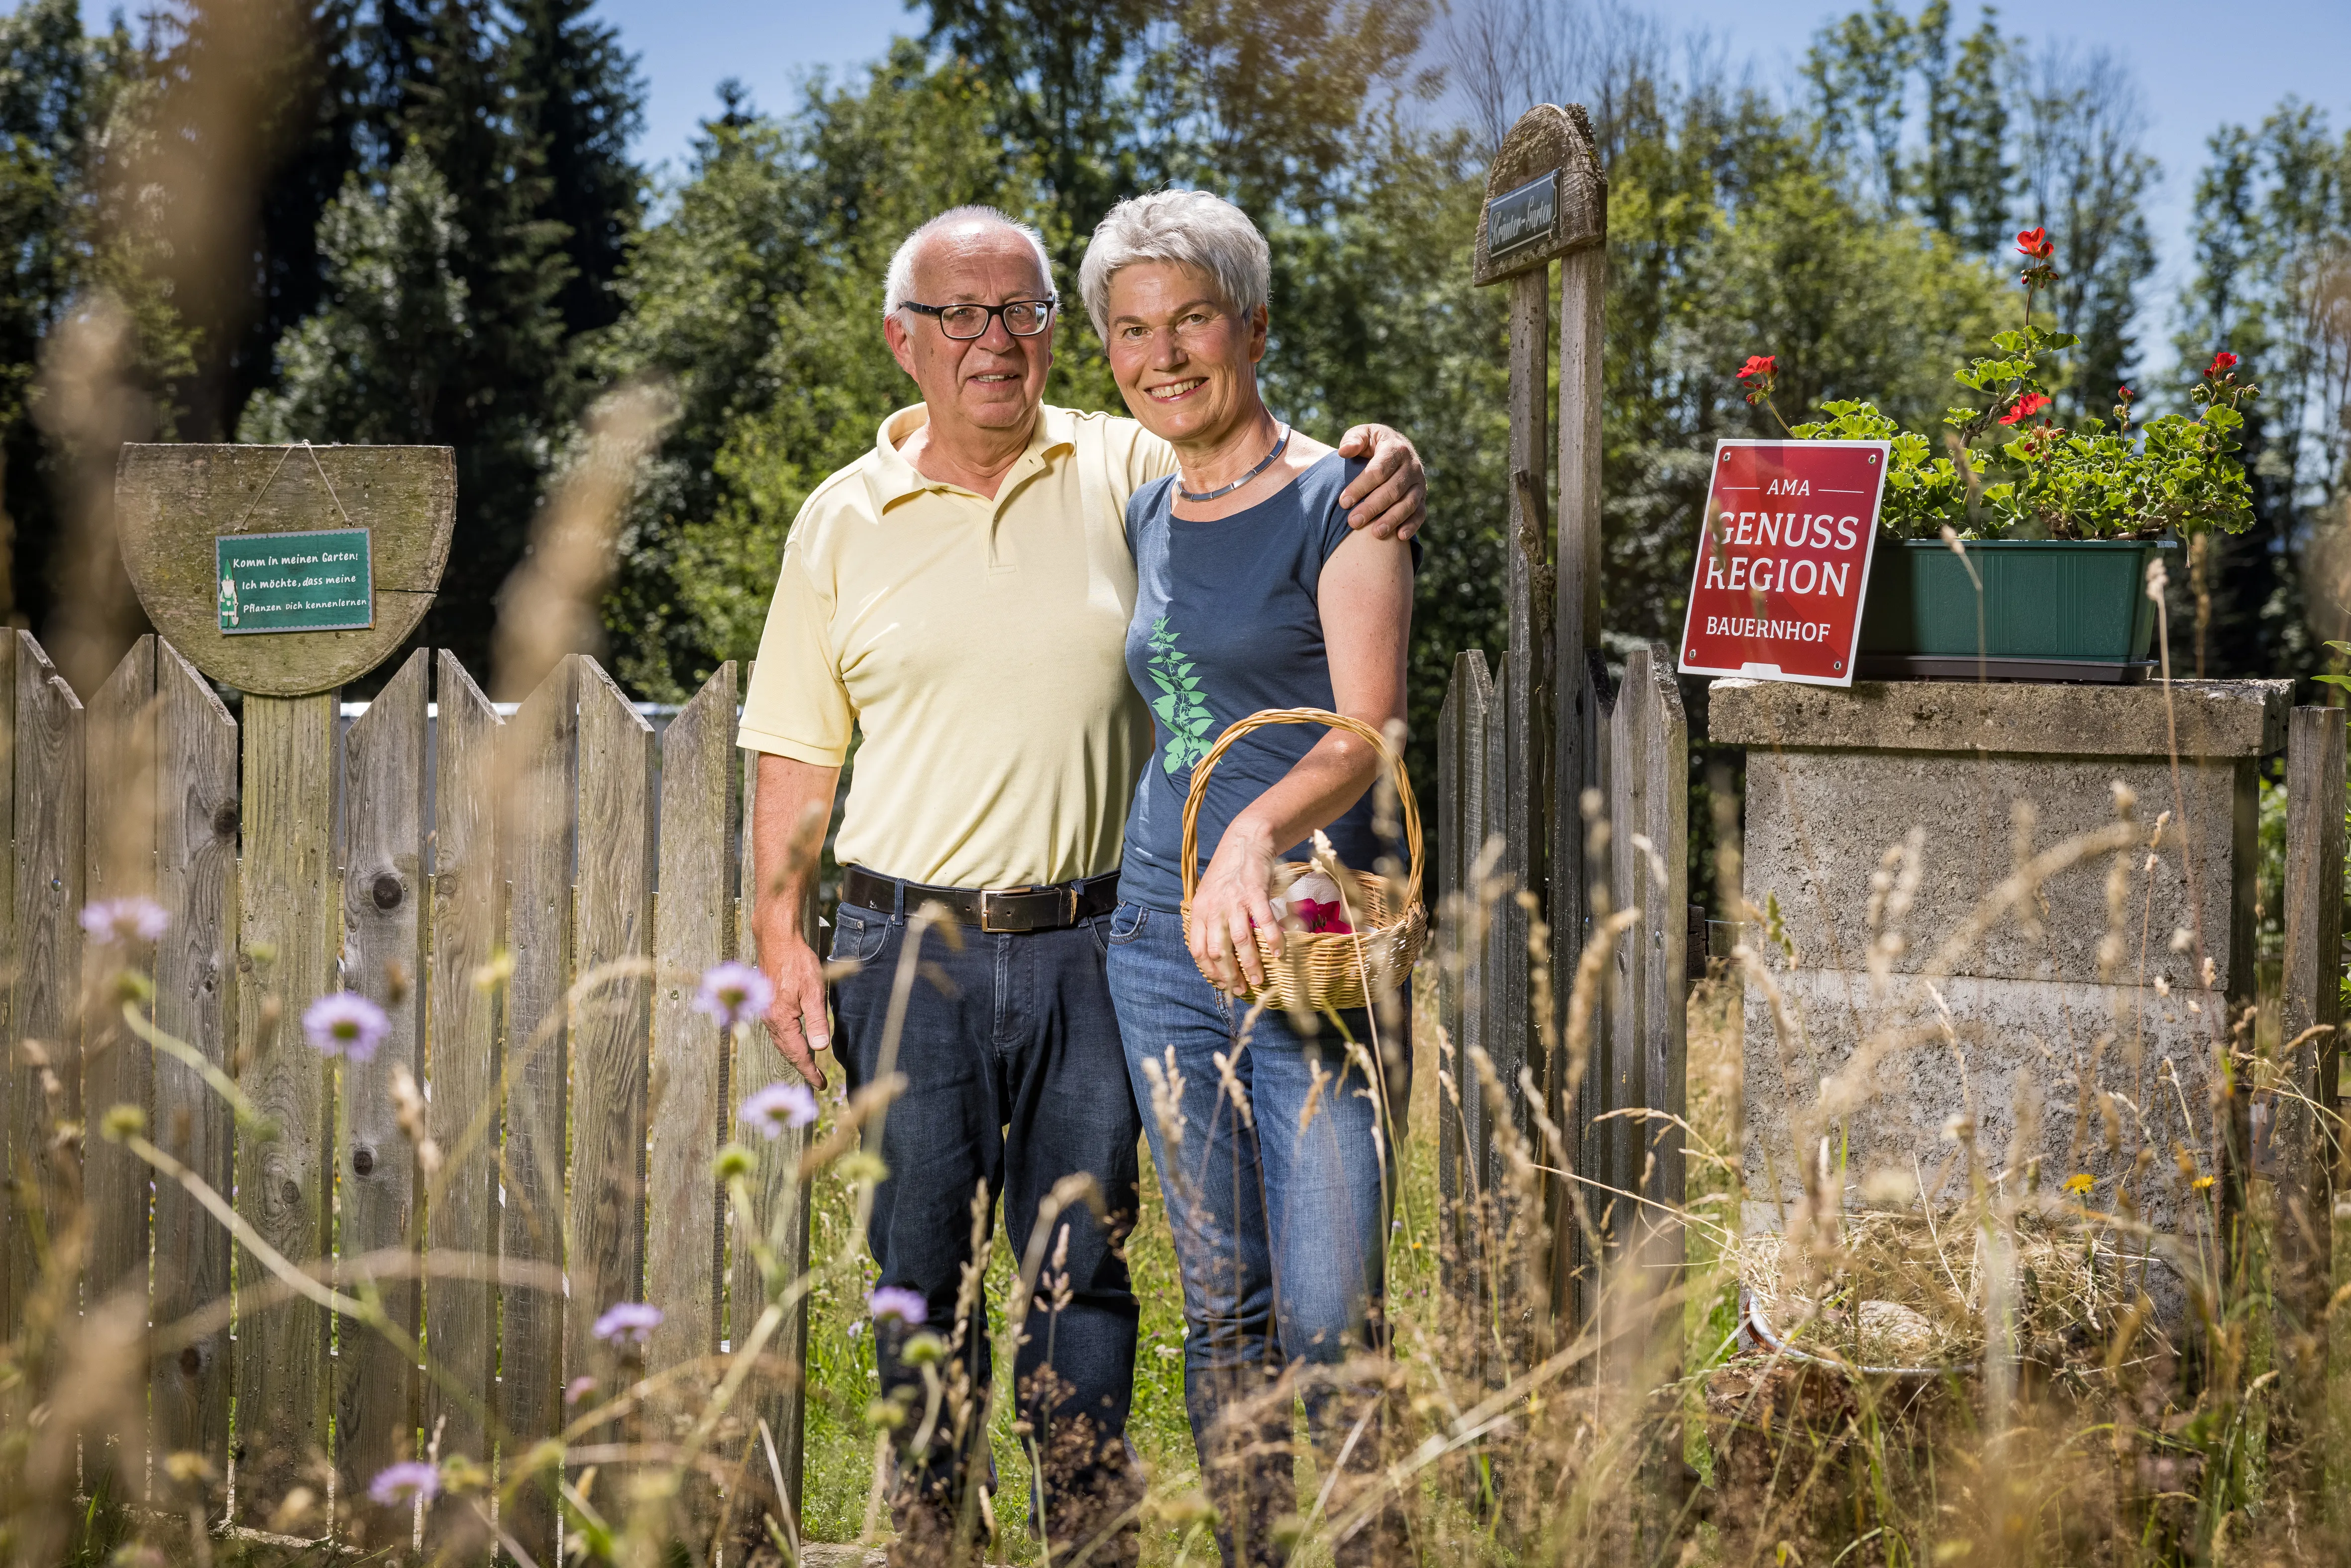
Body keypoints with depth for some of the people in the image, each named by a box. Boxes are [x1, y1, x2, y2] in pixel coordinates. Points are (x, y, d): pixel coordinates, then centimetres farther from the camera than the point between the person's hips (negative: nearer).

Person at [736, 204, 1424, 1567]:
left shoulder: (1133, 470, 4)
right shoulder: (844, 519, 5)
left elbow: (1290, 486, 7)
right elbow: (797, 751, 7)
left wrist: (1384, 459, -16)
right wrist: (781, 934, 0)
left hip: (1091, 943, 0)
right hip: (914, 944, 0)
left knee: (1085, 1252, 8)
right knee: (924, 1261, 7)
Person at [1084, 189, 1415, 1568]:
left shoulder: (1337, 501, -6)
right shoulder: (1149, 517, 14)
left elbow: (1366, 733, -18)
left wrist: (1253, 835, -36)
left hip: (1305, 948, -6)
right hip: (1162, 942, 6)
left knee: (1330, 1324, -7)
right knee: (1223, 1310, 11)